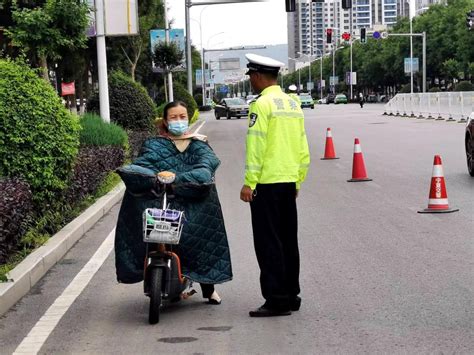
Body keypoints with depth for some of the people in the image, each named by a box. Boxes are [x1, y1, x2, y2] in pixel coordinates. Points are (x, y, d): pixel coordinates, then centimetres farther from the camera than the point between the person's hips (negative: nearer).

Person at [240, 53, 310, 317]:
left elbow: (256, 146, -16)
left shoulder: (262, 104, -11)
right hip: (289, 181, 8)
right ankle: (291, 295, 19)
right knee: (288, 240, 13)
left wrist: (249, 183, -14)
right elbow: (303, 148, 15)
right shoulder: (293, 104, 13)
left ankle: (276, 300, -4)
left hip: (267, 183, -8)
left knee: (268, 242, -4)